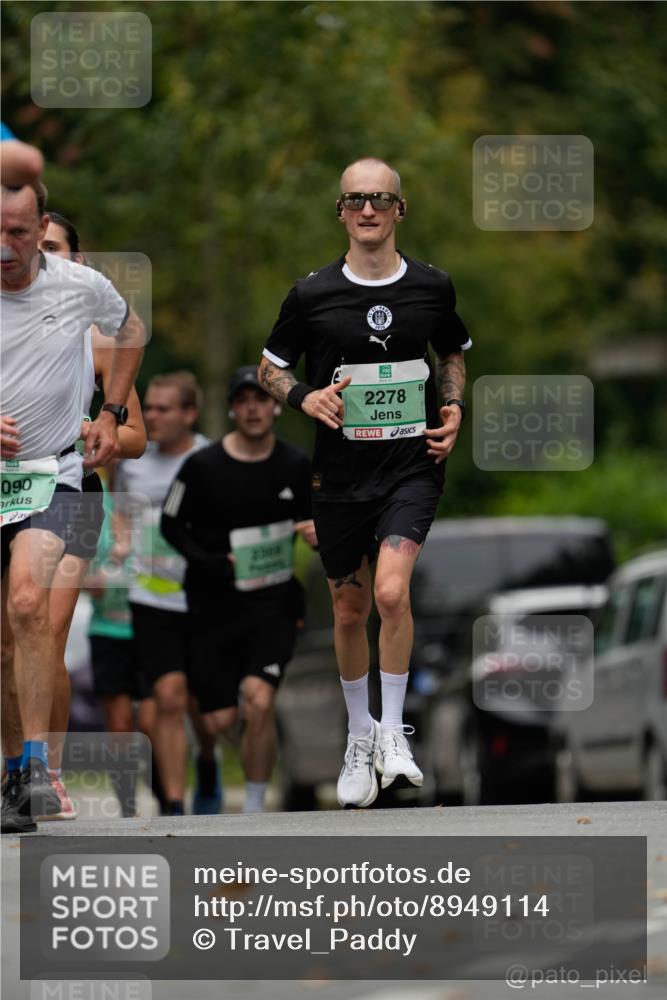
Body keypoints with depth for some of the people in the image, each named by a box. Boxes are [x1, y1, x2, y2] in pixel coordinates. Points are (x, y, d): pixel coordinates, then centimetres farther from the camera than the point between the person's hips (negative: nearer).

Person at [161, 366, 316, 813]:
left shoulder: (296, 466, 3)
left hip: (274, 603, 1)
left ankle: (254, 810, -5)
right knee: (220, 721, -1)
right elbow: (172, 525, 1)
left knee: (259, 703, -20)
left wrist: (316, 532, -6)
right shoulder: (203, 466, -6)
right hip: (215, 604, -1)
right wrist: (210, 564, -14)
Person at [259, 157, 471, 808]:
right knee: (350, 610, 11)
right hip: (339, 473, 1)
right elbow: (269, 367, 8)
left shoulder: (432, 288, 1)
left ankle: (393, 732, -6)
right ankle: (359, 736, 33)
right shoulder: (312, 295, -3)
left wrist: (452, 407, 2)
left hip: (412, 466, -1)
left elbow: (452, 352, 20)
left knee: (391, 591, -22)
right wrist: (304, 397, -11)